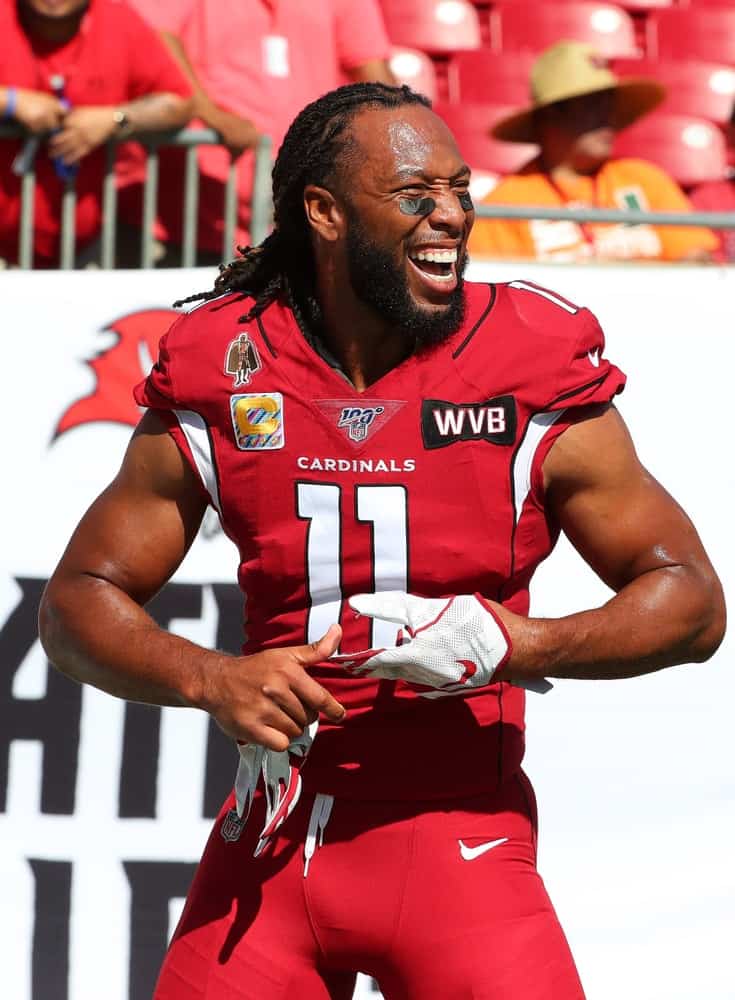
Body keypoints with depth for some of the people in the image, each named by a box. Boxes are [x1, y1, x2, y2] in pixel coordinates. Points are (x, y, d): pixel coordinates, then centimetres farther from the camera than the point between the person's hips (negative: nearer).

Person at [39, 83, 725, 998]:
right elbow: (77, 604, 6)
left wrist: (519, 646, -17)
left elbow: (691, 602, 0)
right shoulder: (221, 381, 0)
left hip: (457, 844, -2)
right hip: (269, 849, 2)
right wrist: (213, 682, -13)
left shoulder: (535, 381, -4)